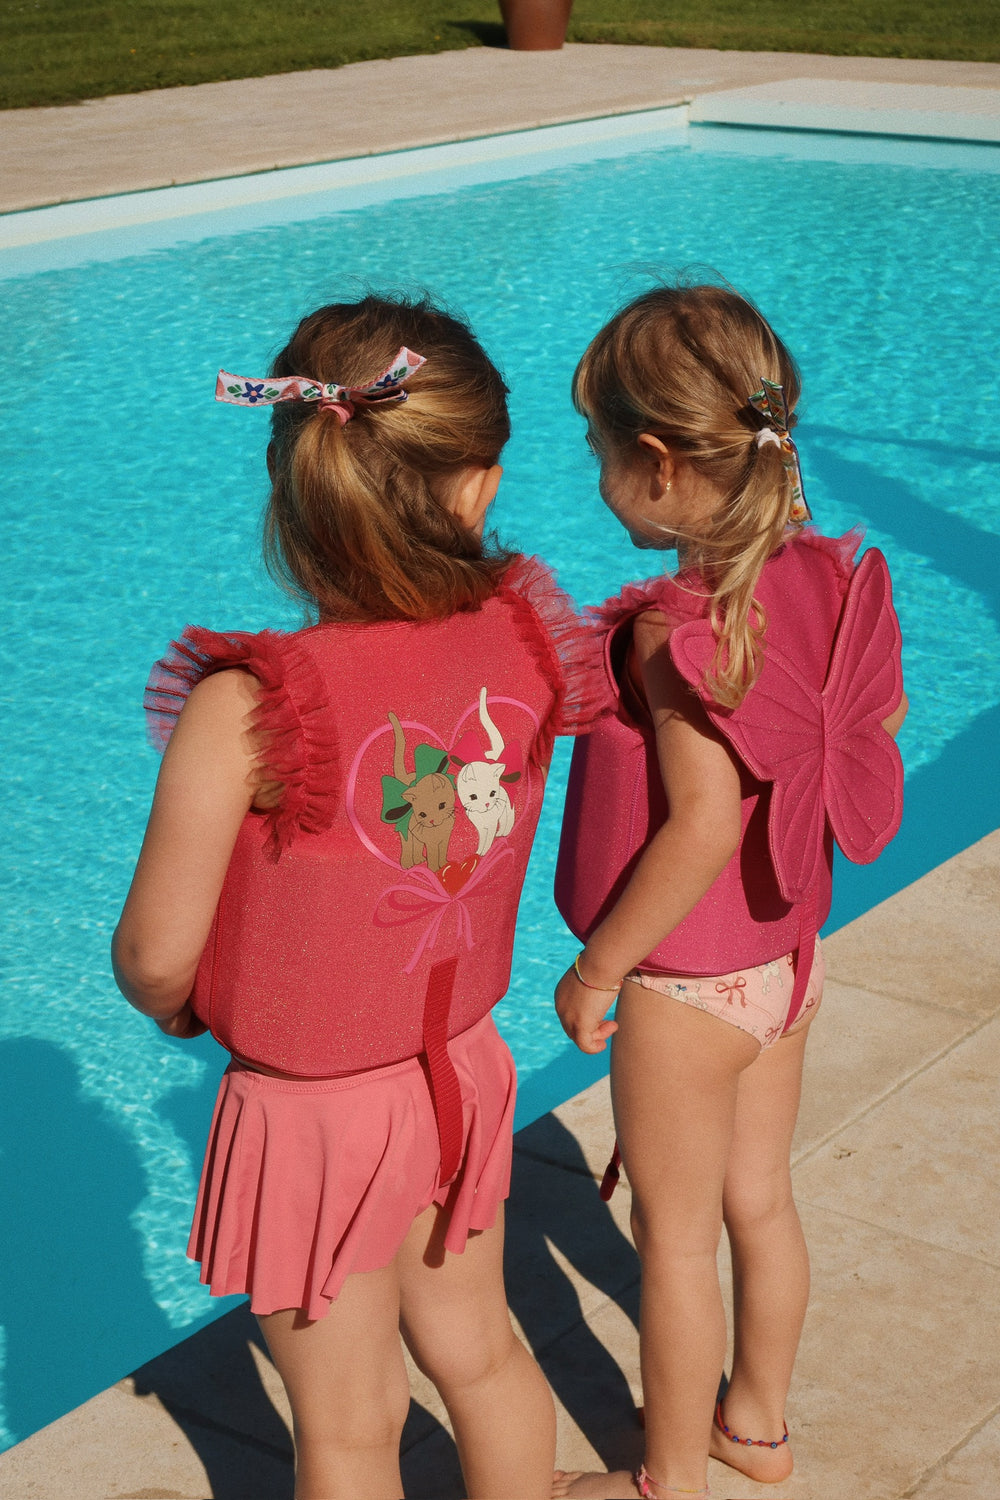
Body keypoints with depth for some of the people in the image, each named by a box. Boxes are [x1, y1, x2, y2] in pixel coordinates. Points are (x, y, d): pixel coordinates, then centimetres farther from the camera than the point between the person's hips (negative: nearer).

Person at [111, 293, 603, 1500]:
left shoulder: (246, 712, -28)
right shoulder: (521, 641, -16)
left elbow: (156, 959, -19)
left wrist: (180, 1011, 1)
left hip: (312, 1117, -4)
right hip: (459, 1073, 4)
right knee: (477, 1351, 29)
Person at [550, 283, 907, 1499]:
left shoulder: (680, 627, -29)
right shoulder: (823, 578, -6)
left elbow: (700, 828, -29)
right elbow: (879, 716, 7)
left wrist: (596, 968, -19)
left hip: (687, 982, -8)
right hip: (787, 956, 8)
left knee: (674, 1236, 10)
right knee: (759, 1201, 24)